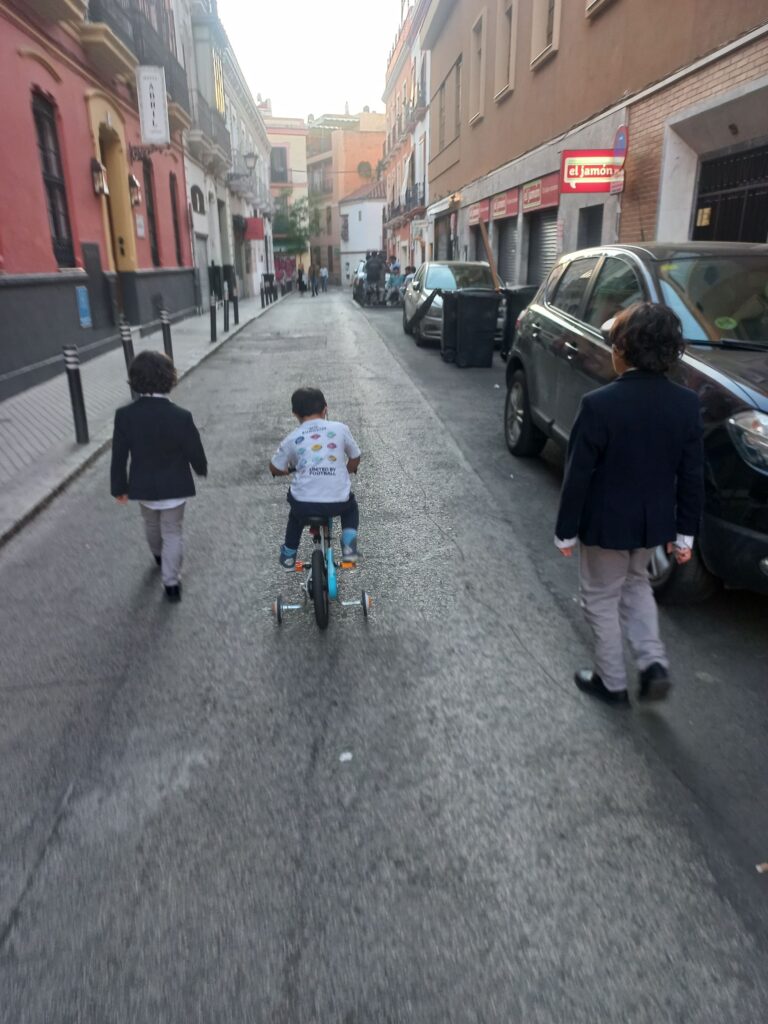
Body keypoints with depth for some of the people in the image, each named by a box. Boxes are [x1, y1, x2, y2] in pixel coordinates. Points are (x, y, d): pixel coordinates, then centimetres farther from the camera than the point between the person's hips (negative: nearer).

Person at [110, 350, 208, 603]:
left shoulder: (124, 415, -19)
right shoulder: (181, 416, -26)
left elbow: (119, 456, -10)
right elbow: (194, 452, -13)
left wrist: (119, 487, 5)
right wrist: (202, 469, 10)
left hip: (143, 486, 3)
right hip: (173, 487, -3)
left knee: (151, 525, 29)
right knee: (172, 533, 15)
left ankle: (159, 556, 56)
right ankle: (171, 583, 19)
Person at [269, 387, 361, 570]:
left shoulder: (292, 438, 6)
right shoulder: (340, 429, 5)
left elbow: (275, 469, 15)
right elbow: (355, 458, 16)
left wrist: (288, 470, 37)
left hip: (304, 504, 1)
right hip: (338, 502, -1)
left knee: (296, 513, 36)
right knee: (351, 506, 34)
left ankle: (288, 555, 43)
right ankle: (349, 543, 13)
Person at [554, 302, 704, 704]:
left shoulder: (599, 404, -22)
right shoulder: (686, 403, -7)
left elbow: (578, 476, -17)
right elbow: (692, 476, -1)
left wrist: (566, 531, -5)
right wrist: (685, 531, 10)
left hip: (606, 524, -5)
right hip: (652, 522, 5)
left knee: (602, 599, 15)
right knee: (635, 584, 29)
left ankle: (612, 682, 28)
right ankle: (653, 663, 19)